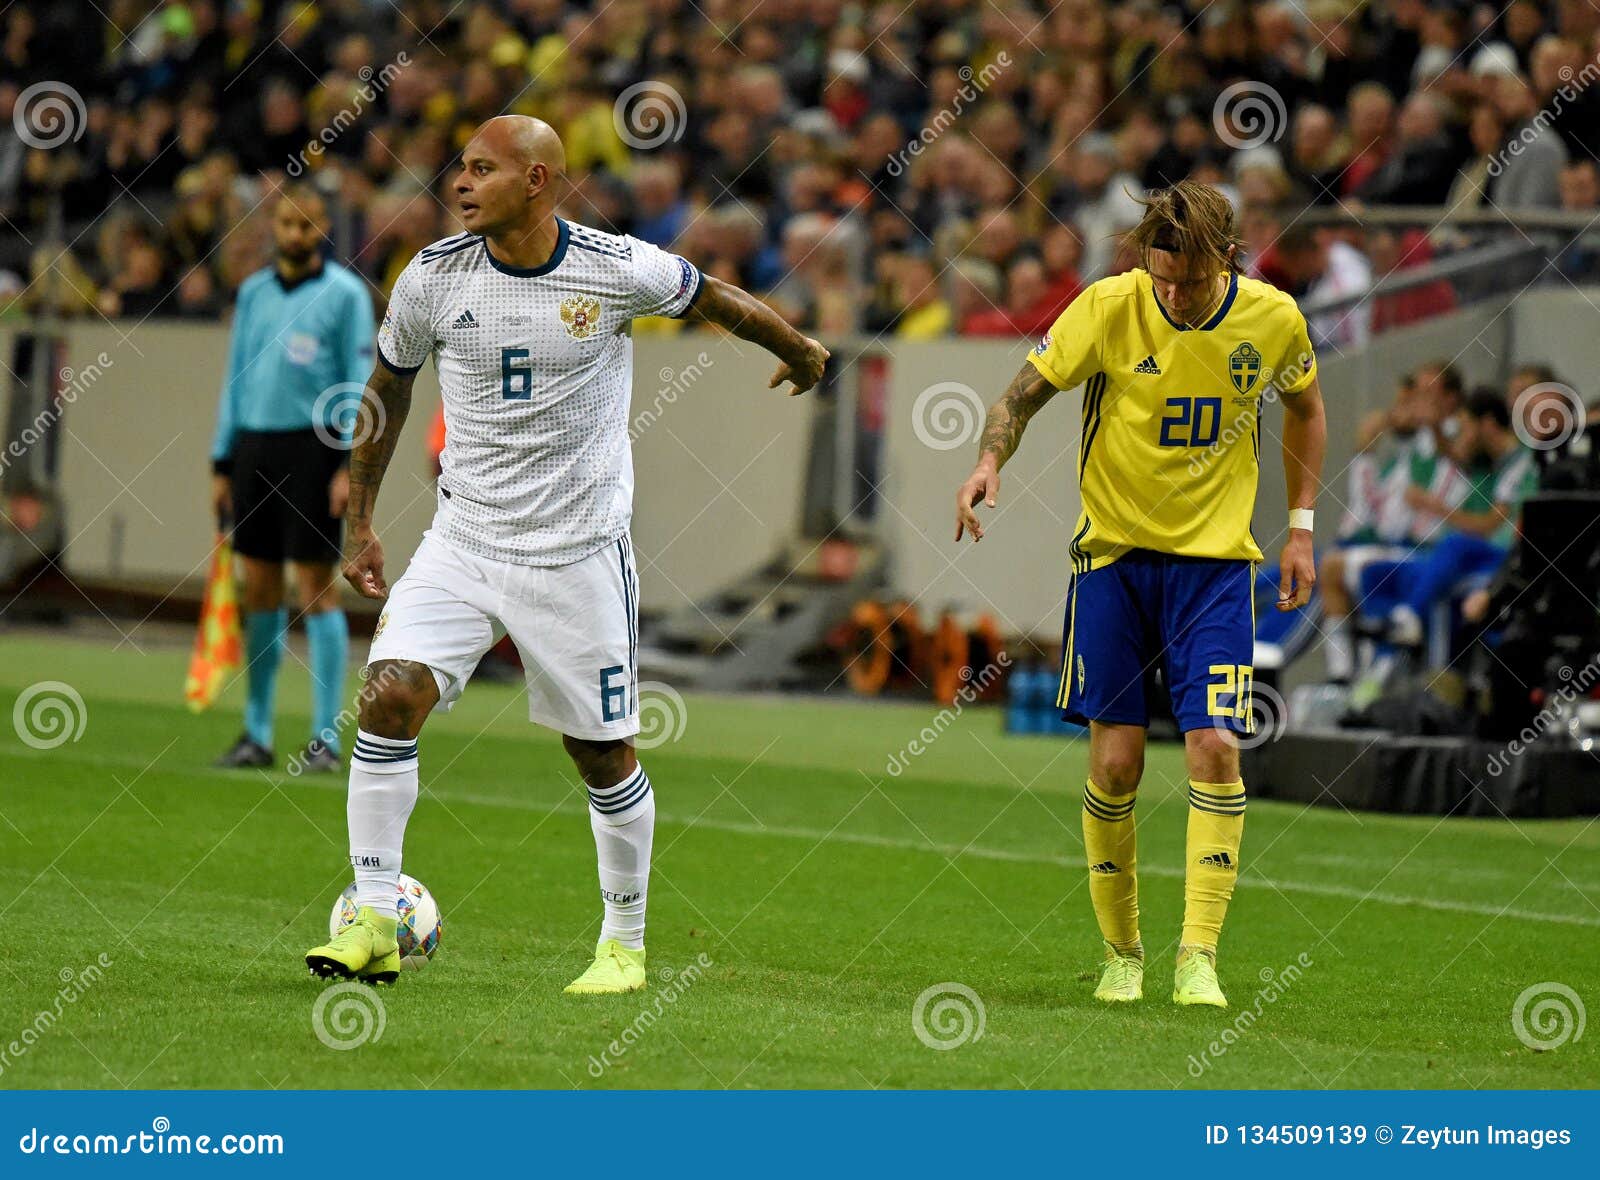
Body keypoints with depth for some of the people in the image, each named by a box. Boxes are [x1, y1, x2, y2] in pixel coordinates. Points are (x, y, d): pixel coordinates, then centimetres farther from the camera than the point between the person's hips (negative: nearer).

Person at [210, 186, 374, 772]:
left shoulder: (344, 293, -2)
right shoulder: (253, 292, 14)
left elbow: (360, 382, -5)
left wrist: (351, 464, -14)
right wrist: (223, 463, 13)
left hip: (312, 446, -5)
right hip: (253, 446, 5)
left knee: (317, 589, -7)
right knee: (259, 591, 6)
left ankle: (325, 739, -4)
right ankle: (257, 734, 13)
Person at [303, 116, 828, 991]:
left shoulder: (617, 271, -12)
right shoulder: (433, 278, -5)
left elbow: (717, 300, 8)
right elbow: (388, 388, 11)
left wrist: (800, 353, 26)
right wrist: (358, 522, 13)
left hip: (580, 551, -2)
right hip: (462, 541, 2)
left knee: (602, 752, 4)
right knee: (390, 696, -17)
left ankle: (624, 944, 24)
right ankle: (373, 925, -10)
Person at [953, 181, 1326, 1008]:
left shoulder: (1272, 319, -7)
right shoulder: (1108, 308, -12)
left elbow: (1305, 408, 13)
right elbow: (1027, 389, -5)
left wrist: (1301, 527, 10)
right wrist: (990, 461, -25)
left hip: (1215, 559, 0)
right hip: (1113, 548, 0)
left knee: (1214, 748, -13)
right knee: (1115, 760, -2)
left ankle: (1198, 958, -9)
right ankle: (1120, 952, 16)